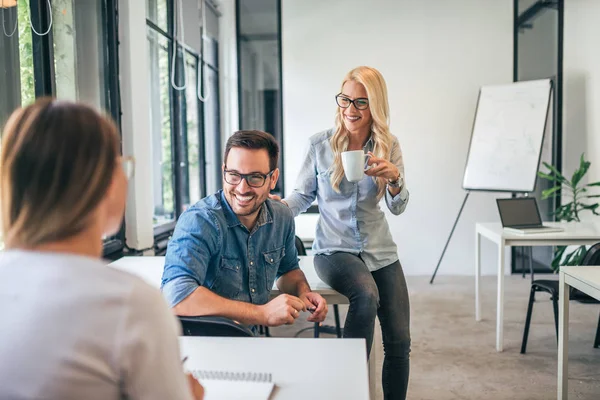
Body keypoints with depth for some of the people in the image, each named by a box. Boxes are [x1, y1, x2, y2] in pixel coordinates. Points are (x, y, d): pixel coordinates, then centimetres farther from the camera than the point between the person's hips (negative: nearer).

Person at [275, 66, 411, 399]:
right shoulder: (320, 145, -5)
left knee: (399, 342, 0)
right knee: (367, 294, -34)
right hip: (334, 249, -3)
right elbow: (303, 195, 4)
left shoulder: (389, 147, 0)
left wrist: (395, 178, -25)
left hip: (380, 250, 3)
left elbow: (398, 208, -4)